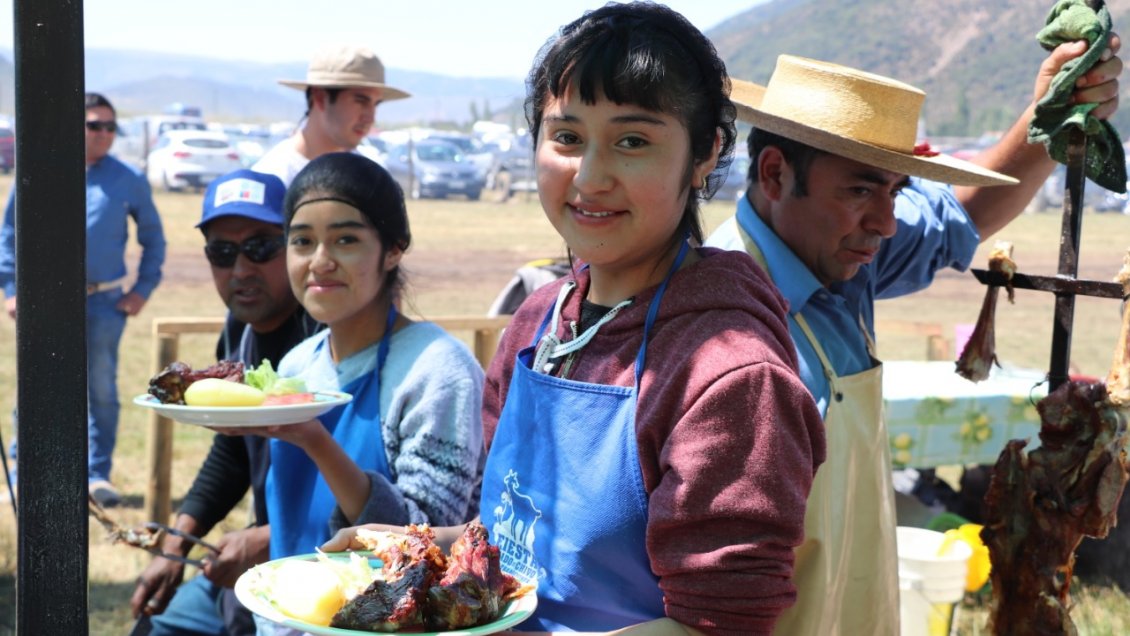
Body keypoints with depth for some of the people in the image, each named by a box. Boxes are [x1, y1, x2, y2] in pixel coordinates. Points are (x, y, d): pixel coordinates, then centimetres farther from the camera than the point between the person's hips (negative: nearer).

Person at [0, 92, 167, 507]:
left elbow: (153, 237, 11)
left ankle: (97, 474, 13)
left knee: (102, 391, 4)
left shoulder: (129, 181, 2)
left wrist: (143, 288, 3)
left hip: (105, 302, 0)